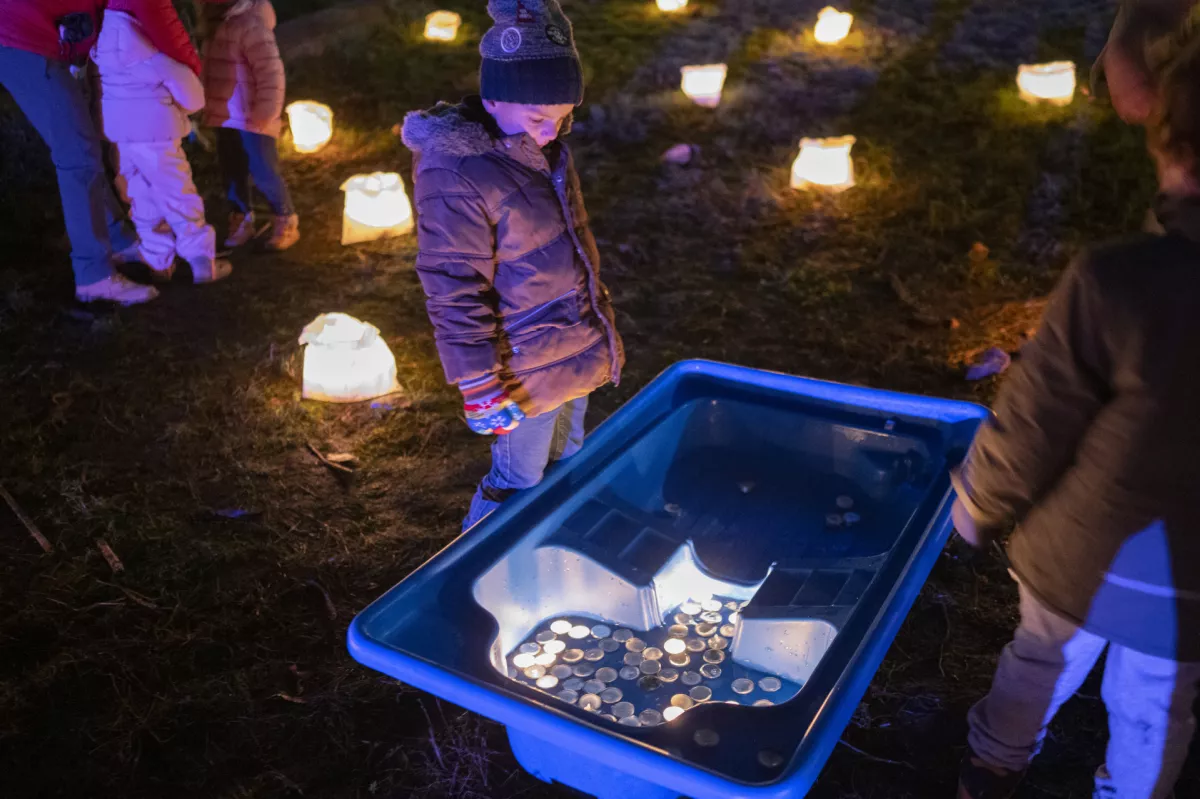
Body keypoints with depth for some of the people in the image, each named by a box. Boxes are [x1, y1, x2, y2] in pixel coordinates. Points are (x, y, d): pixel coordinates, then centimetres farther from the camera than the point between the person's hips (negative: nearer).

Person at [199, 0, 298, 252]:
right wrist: (210, 110, 16)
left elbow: (271, 73, -20)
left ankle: (286, 223, 12)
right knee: (232, 172, 14)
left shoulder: (251, 24, -17)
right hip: (226, 118, 8)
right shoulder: (215, 24, 10)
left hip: (252, 120, -8)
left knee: (264, 174, -3)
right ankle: (241, 221, 27)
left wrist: (264, 114, -18)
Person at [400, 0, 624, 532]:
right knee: (518, 484, 8)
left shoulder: (542, 144, 2)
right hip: (529, 373, -9)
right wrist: (482, 390, -20)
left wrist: (598, 322, 24)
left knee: (567, 466, 25)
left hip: (576, 352, 9)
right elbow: (455, 297, -23)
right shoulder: (453, 175, -25)